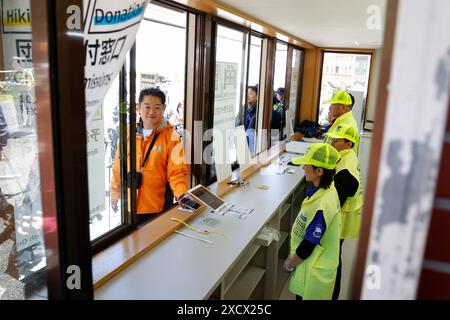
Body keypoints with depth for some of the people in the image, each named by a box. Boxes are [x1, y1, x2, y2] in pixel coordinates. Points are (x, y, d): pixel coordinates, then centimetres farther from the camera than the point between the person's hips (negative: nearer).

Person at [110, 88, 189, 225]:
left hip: (158, 207, -3)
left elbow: (176, 172, -13)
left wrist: (183, 195, -28)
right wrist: (115, 192, 13)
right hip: (130, 204, 4)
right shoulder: (129, 133, 1)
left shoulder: (171, 137, -10)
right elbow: (118, 165, 9)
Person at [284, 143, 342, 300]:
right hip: (316, 264, 8)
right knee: (301, 296, 25)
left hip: (314, 271, -8)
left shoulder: (321, 205, -33)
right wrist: (293, 256, 14)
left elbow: (308, 245, -24)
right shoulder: (328, 189, -5)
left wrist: (289, 264, -8)